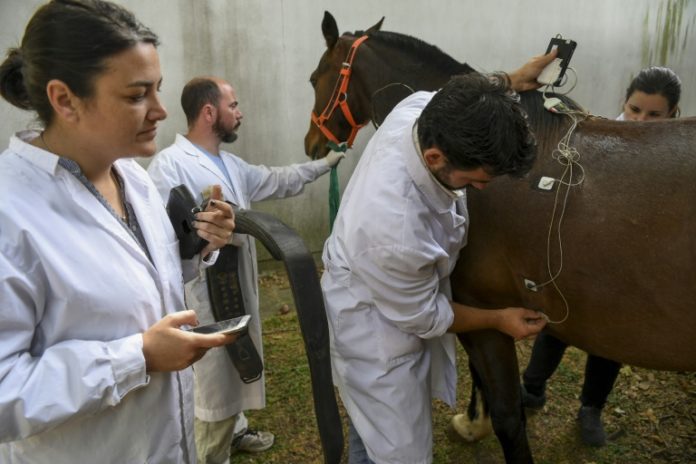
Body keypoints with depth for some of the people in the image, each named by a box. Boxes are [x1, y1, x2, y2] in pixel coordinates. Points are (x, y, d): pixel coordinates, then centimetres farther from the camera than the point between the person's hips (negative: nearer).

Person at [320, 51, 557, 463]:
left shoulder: (422, 110, -22)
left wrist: (510, 81, 6)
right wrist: (499, 319, -9)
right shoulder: (397, 233, -43)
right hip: (377, 336, -8)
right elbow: (423, 318, -22)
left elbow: (460, 103, 8)